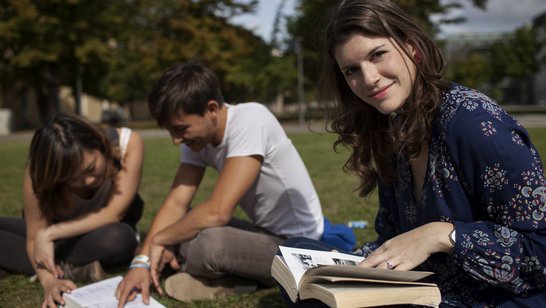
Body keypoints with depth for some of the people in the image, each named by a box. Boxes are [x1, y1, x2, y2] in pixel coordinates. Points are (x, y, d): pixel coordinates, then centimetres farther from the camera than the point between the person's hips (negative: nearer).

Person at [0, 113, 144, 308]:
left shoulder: (128, 143, -31)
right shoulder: (39, 173, -28)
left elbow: (113, 214, -29)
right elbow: (34, 239, -23)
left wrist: (50, 233, -31)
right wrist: (48, 280, -42)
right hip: (65, 233, 2)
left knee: (117, 239, -39)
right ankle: (70, 270, -24)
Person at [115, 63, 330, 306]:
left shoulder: (250, 120, -25)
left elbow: (217, 212, -30)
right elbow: (176, 202, -2)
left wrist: (160, 239, -15)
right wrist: (142, 261, -14)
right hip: (263, 232, 8)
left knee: (207, 244, -33)